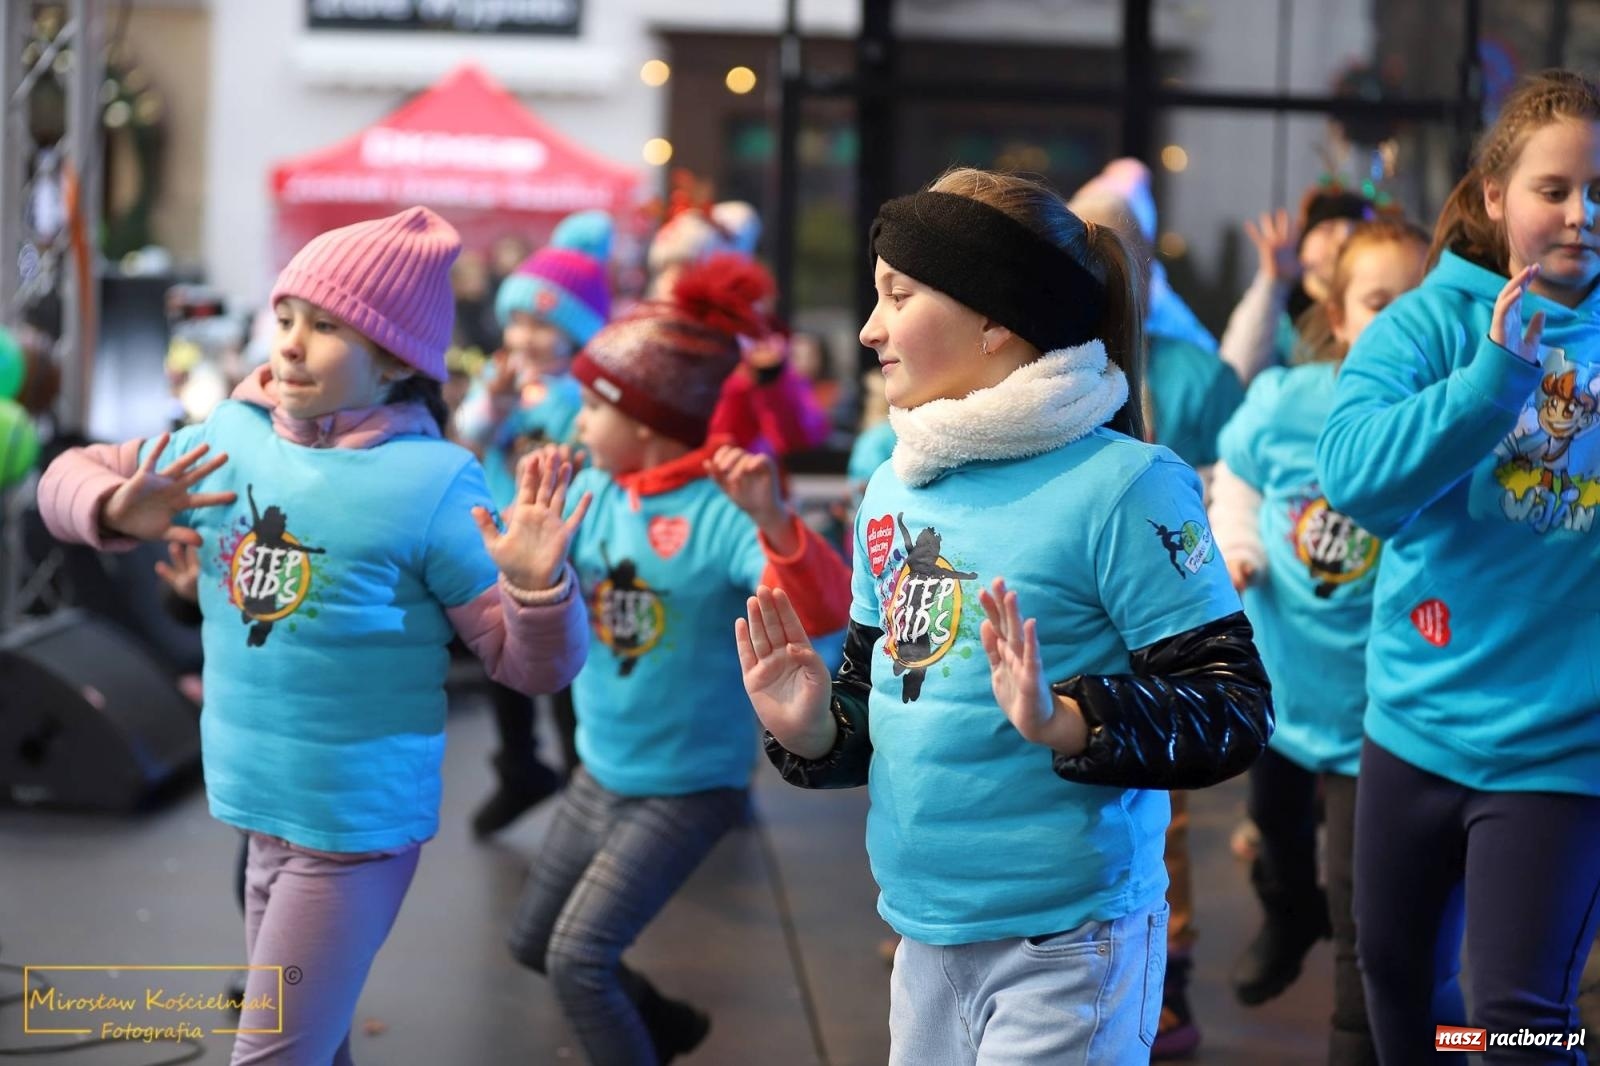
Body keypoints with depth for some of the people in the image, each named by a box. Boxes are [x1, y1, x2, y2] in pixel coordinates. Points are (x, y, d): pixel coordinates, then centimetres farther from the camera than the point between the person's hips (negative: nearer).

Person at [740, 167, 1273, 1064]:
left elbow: (1235, 710, -17)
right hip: (925, 935, 7)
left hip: (1068, 940, -7)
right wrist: (814, 728, -2)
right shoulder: (893, 490, 8)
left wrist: (1067, 723, -30)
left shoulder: (1122, 485, -14)